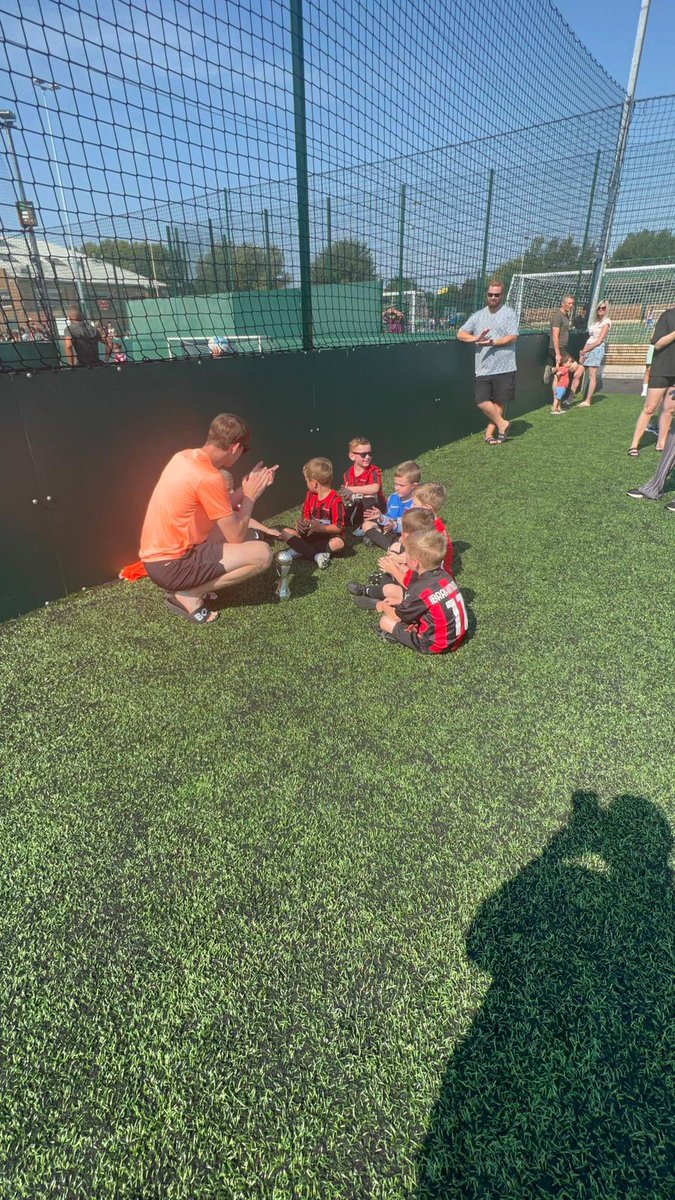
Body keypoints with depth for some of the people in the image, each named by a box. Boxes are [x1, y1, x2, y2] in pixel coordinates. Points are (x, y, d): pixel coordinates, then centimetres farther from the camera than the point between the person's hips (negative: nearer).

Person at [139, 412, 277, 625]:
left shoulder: (184, 456, 5)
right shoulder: (209, 477, -22)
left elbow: (220, 510, 15)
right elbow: (236, 537, -14)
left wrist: (247, 488, 10)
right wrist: (250, 496, -2)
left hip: (159, 555, 9)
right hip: (170, 565, -9)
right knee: (262, 553, -14)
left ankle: (188, 587, 12)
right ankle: (189, 595, -4)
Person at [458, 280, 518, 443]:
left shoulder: (509, 313, 3)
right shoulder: (478, 315, 14)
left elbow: (513, 337, -9)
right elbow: (460, 334, 8)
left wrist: (492, 342, -20)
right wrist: (476, 338, -10)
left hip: (504, 368, -3)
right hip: (483, 368, 3)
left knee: (500, 401, 3)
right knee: (481, 401, -6)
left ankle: (489, 433, 15)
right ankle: (502, 424, 11)